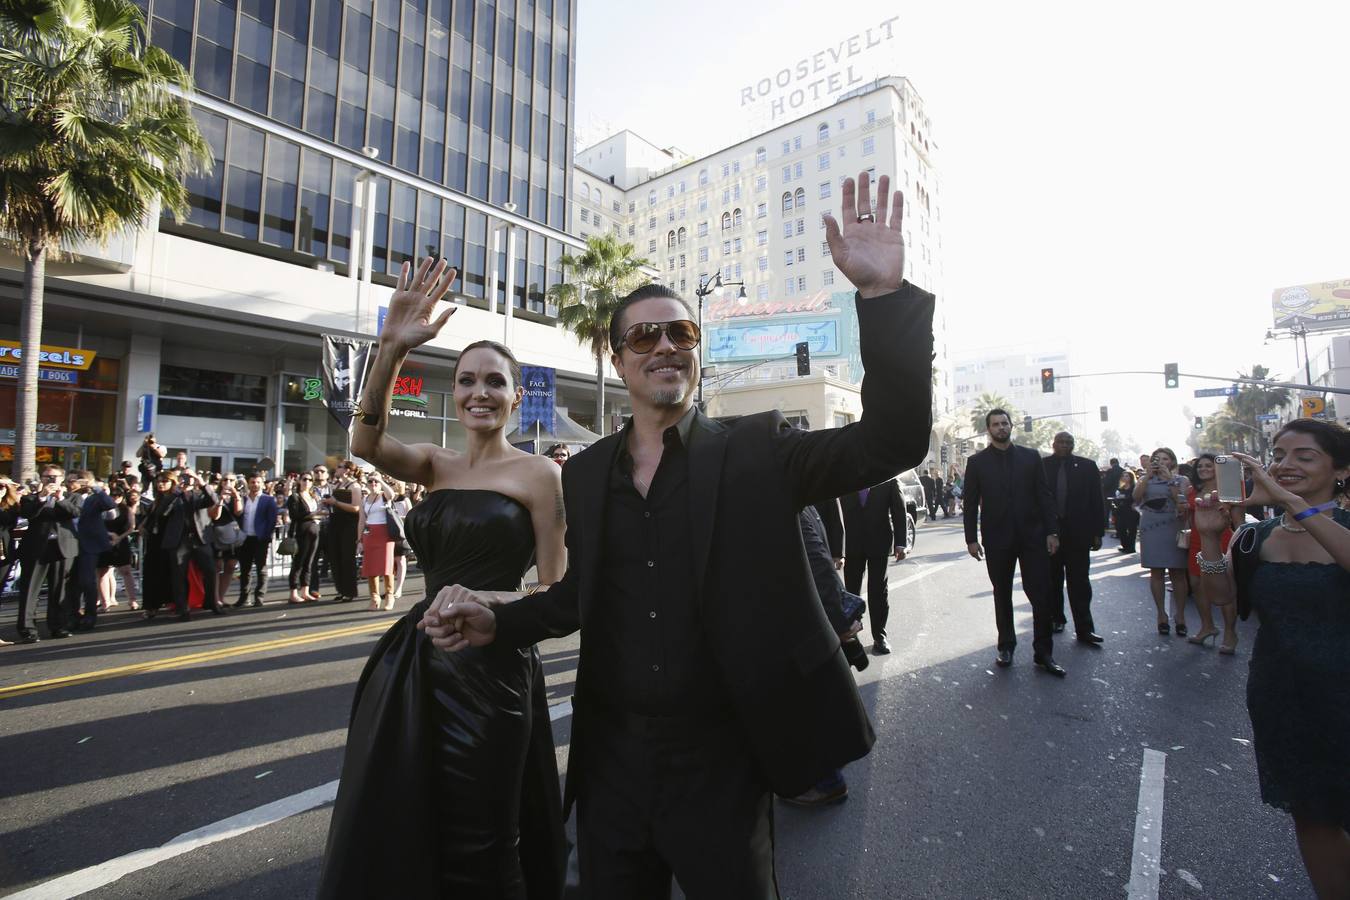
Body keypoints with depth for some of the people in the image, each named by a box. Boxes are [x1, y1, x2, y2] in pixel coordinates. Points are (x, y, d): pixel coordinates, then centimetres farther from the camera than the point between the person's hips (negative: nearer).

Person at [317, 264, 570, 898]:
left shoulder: (537, 473, -7)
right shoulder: (436, 466, 7)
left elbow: (554, 592, -6)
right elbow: (365, 442, -14)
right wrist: (392, 346, -23)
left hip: (490, 667, -5)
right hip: (418, 661, 6)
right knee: (395, 834, 20)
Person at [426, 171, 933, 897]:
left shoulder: (755, 451, -8)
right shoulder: (584, 474, 2)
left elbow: (892, 441, -17)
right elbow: (576, 595, 10)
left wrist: (882, 294, -27)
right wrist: (495, 623, -7)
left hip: (721, 762, -3)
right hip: (610, 758, 4)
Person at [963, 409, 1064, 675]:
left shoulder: (1031, 457, 6)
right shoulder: (977, 462, 2)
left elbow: (1044, 496, 5)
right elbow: (970, 503, 1)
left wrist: (1052, 531, -2)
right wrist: (971, 539, -4)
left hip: (1032, 536, 1)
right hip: (997, 540, 0)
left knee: (1041, 594, -1)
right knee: (1002, 596, 10)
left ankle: (1044, 653, 10)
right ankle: (1006, 647, 23)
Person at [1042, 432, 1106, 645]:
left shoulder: (1087, 466, 3)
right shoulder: (1042, 466, 1)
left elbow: (1096, 501, 3)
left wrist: (1097, 532, -1)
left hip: (1077, 534, 0)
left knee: (1079, 582, 2)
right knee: (1053, 580, 12)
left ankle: (1084, 629, 7)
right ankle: (1056, 618, 26)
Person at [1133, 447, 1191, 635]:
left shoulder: (1181, 480, 7)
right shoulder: (1145, 480, 11)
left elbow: (1182, 503, -9)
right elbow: (1136, 497, -8)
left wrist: (1169, 479, -13)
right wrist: (1148, 475, -12)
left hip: (1174, 529, -1)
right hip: (1151, 529, 1)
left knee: (1177, 572, 1)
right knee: (1156, 572, 3)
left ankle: (1179, 615, 10)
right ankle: (1161, 614, 11)